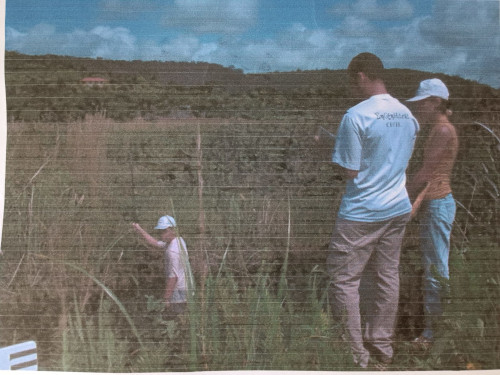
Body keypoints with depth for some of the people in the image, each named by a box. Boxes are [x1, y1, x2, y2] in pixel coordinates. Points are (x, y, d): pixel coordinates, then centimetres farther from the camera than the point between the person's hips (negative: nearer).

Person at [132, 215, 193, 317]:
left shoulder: (173, 251, -22)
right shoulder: (179, 240, 7)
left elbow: (173, 276, -23)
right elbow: (156, 244, 15)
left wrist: (166, 298, -19)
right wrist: (140, 230, 13)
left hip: (178, 291, -10)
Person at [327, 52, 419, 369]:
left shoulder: (356, 116, -17)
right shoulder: (407, 115, 6)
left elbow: (350, 172, -15)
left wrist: (333, 150, 2)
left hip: (362, 213, -7)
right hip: (398, 209, 8)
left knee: (344, 280, 4)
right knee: (388, 277, 15)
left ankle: (355, 354, 11)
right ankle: (382, 348, 27)